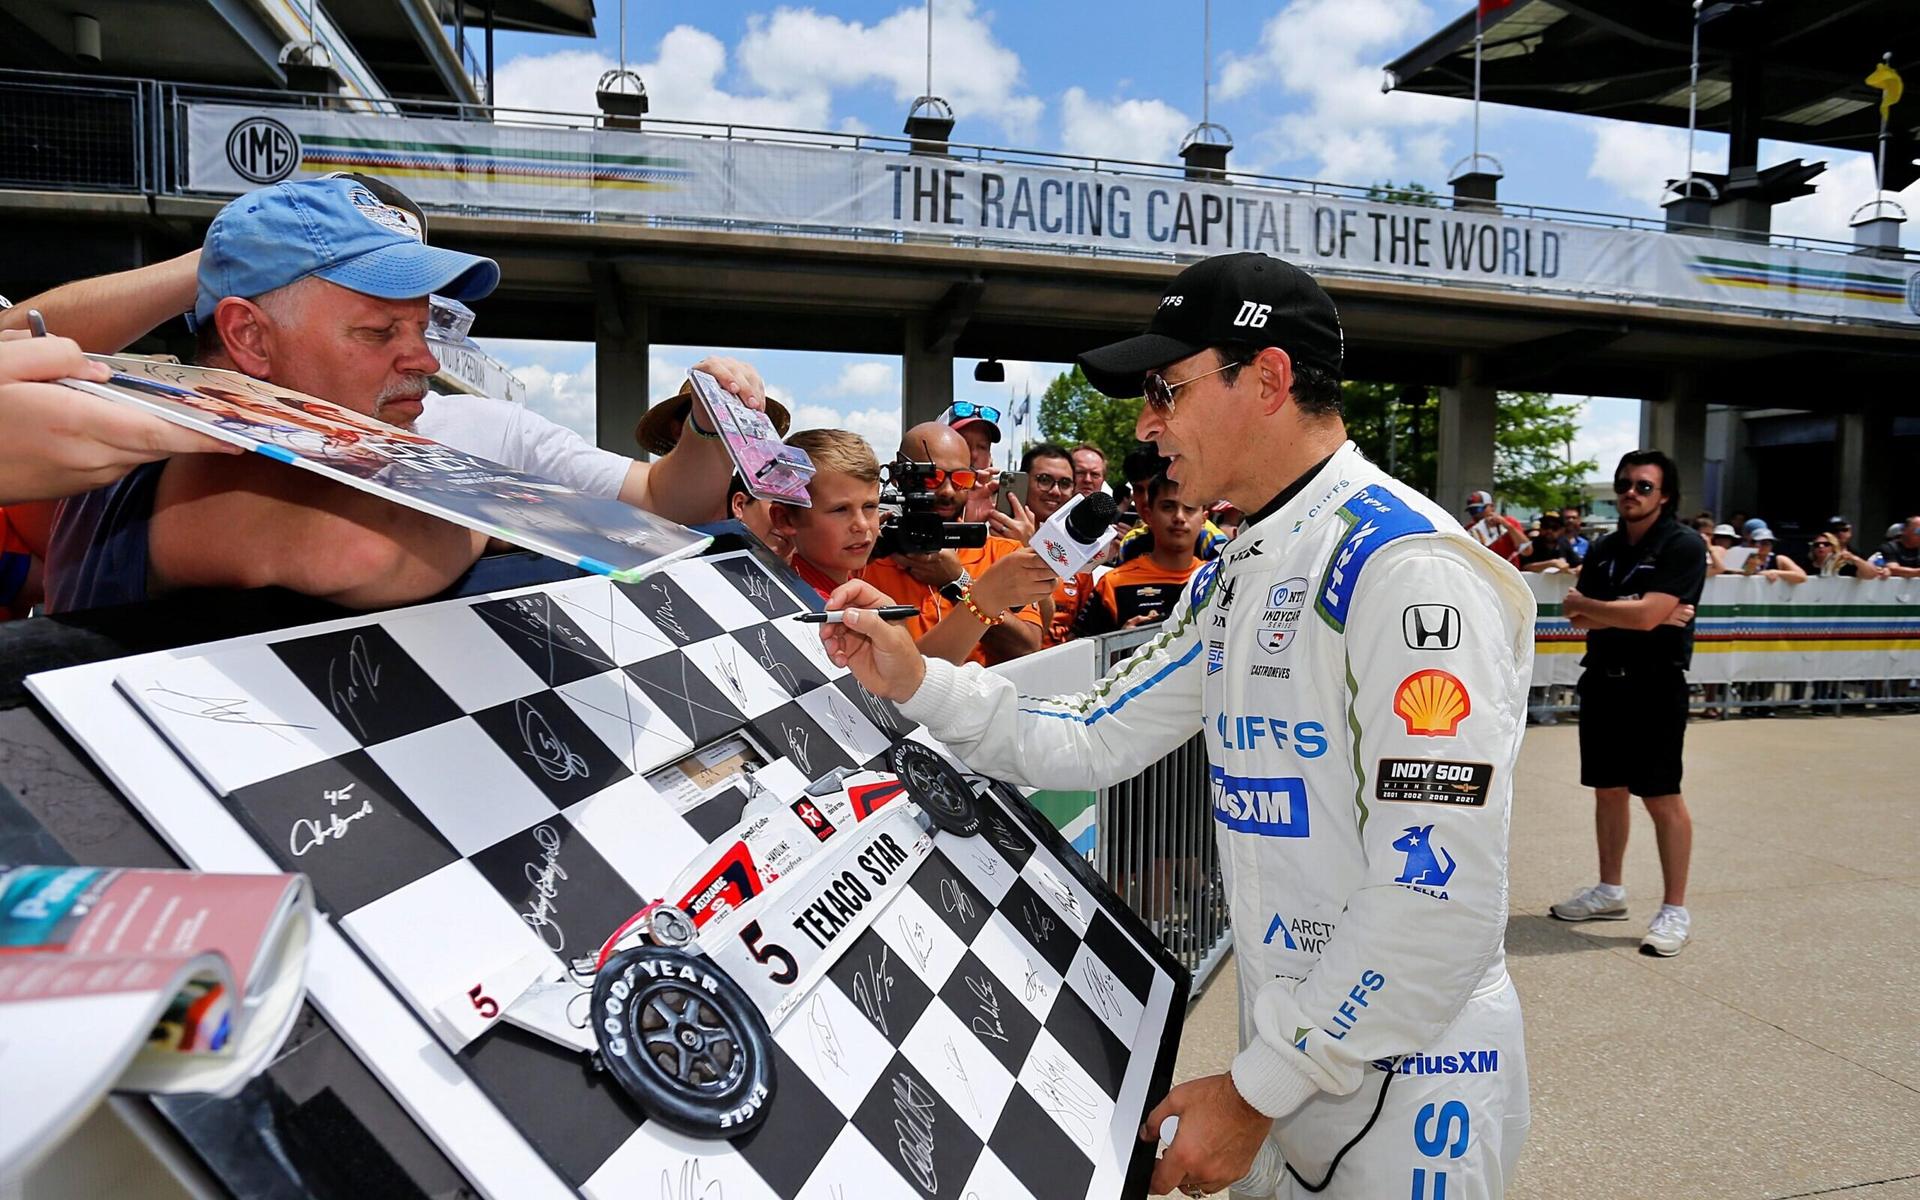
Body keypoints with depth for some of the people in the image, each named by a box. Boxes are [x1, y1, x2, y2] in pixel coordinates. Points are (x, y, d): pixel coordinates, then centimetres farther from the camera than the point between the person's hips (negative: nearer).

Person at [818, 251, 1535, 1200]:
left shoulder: (1406, 564, -21)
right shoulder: (1232, 578, 8)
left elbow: (1441, 896, -25)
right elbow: (1093, 739, 8)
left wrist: (1257, 1092, -20)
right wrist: (914, 683, -2)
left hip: (1404, 1090, -8)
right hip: (1288, 1052, 8)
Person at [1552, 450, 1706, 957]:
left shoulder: (1683, 545, -8)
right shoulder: (1606, 549, 12)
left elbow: (1645, 615, -19)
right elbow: (1580, 620, 3)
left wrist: (1583, 604, -4)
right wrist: (1641, 614, -12)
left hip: (1654, 686, -6)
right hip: (1602, 681, 7)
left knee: (1662, 798, -3)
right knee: (1608, 790, 14)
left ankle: (1675, 911, 7)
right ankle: (1610, 892, 26)